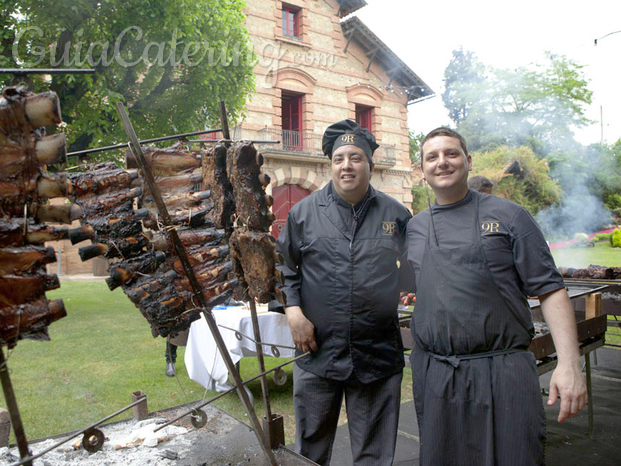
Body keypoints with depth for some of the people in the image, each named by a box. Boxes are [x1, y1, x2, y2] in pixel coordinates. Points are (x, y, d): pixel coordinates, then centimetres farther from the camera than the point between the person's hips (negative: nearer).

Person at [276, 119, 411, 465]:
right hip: (317, 352, 0)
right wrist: (293, 310, -5)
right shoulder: (304, 212, 2)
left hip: (379, 357, 1)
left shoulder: (396, 215, 4)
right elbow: (285, 267, 7)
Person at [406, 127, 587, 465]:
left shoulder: (508, 216, -1)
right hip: (433, 375, 4)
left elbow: (550, 290, -4)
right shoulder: (414, 228, 10)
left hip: (503, 373, -3)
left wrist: (569, 364, -13)